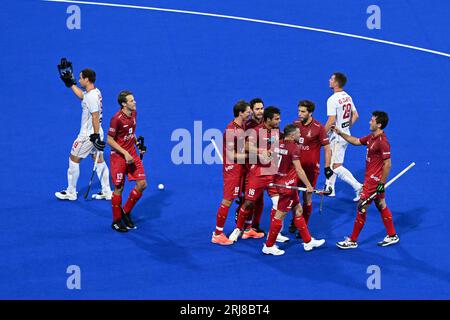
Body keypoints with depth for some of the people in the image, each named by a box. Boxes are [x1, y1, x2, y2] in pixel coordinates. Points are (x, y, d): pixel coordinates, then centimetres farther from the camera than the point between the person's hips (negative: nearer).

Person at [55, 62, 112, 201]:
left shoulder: (92, 96, -23)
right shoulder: (95, 91, 6)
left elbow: (95, 117, -26)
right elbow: (81, 96, 28)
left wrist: (96, 136, -25)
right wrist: (70, 83, 29)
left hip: (88, 135, -9)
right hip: (96, 133, 9)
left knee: (74, 159, 4)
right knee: (99, 161, 14)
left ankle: (71, 193, 14)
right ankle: (106, 192, 18)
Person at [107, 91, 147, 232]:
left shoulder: (133, 113, 3)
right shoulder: (117, 118, -20)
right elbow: (109, 140, -15)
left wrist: (138, 143, 5)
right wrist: (125, 153, -19)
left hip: (132, 154, 7)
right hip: (118, 156, -7)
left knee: (142, 184, 1)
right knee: (119, 189, 2)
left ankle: (126, 212, 19)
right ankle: (116, 221, 16)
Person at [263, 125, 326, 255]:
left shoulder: (279, 145, 5)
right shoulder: (294, 148, -18)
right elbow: (299, 170, -21)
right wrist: (308, 186, -15)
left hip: (279, 180, 9)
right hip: (287, 185, -9)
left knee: (298, 211, 16)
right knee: (280, 215, -1)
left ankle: (308, 242, 24)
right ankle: (269, 246, 6)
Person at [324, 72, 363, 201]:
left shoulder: (332, 100, -20)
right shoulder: (347, 97, 7)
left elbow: (331, 121, -24)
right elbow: (355, 115, 13)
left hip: (337, 136, -9)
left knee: (336, 166, -8)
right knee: (330, 161, 21)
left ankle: (357, 186, -15)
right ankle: (329, 188, 30)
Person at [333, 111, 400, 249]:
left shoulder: (382, 142, -23)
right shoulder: (371, 137, 6)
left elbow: (387, 164, -22)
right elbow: (356, 141, 22)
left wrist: (382, 184, -21)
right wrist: (340, 133, 16)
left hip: (374, 181, -9)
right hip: (370, 179, 9)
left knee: (361, 208, -2)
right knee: (381, 206, 17)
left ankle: (352, 240, 8)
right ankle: (392, 236, 27)